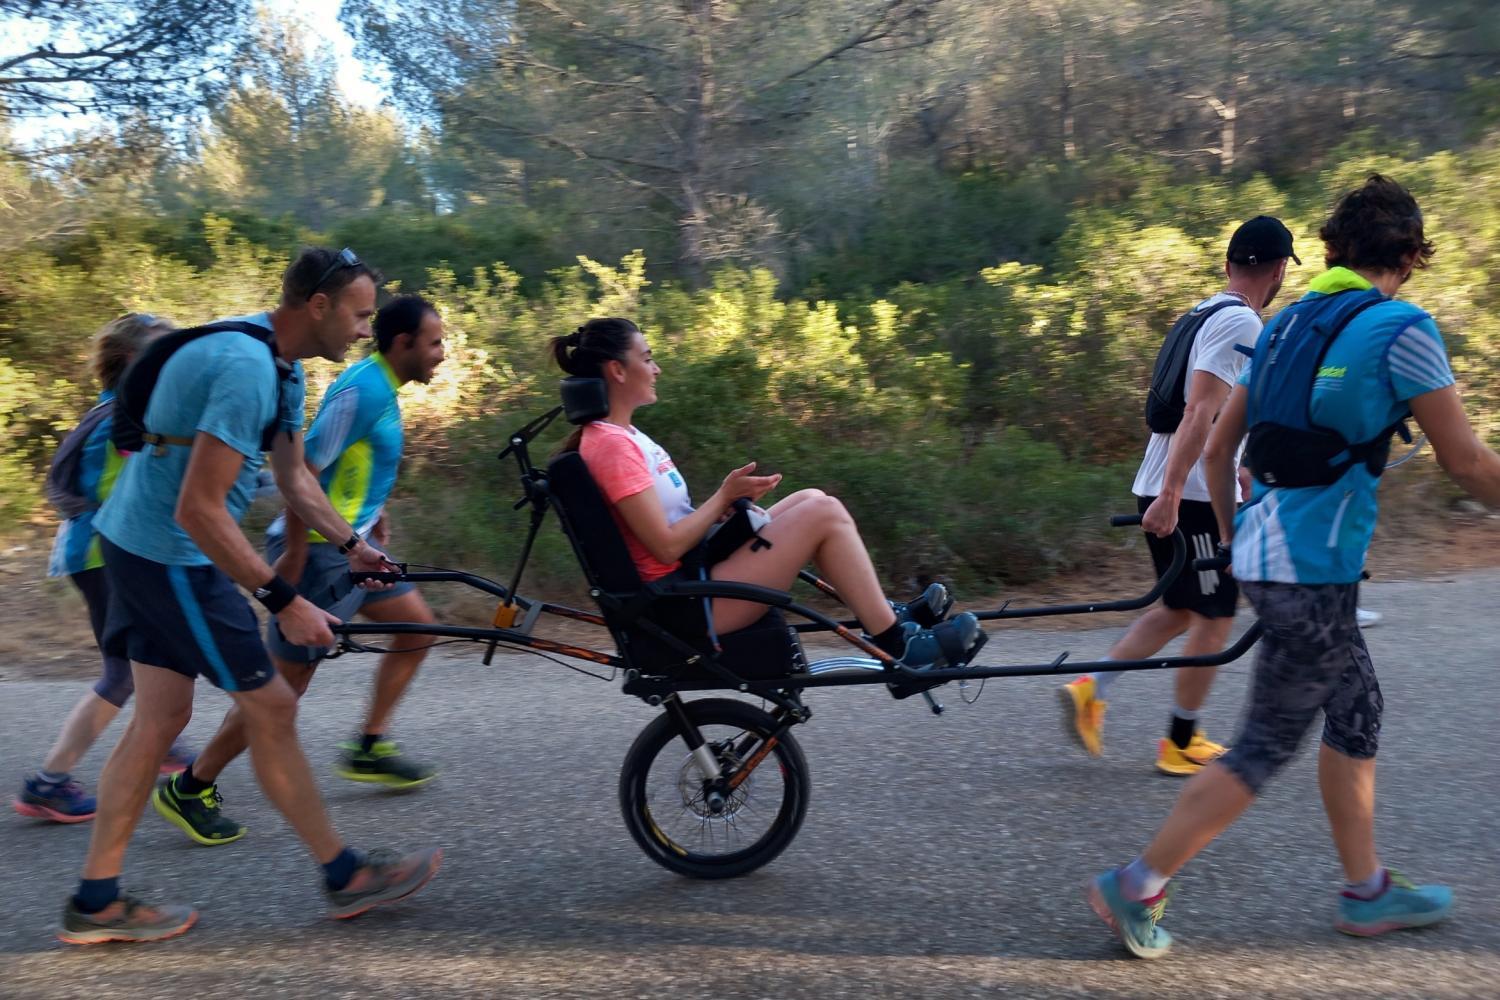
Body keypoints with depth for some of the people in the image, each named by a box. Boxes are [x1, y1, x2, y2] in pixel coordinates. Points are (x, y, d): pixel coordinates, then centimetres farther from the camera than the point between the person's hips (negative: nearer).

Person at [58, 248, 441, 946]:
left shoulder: (280, 365, 8)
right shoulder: (247, 368, -25)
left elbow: (294, 478, 19)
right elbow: (199, 509, -29)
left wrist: (351, 544, 17)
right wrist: (285, 603, -27)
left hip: (142, 544, 10)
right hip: (172, 554, -10)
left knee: (160, 716, 12)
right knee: (270, 708, -1)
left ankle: (95, 903, 22)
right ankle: (346, 877, 12)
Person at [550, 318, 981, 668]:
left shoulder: (622, 435, 14)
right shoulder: (610, 445, -18)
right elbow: (667, 546, -22)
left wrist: (729, 498, 2)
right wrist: (725, 496, -10)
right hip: (685, 602, -10)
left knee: (812, 499, 9)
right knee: (824, 514, -14)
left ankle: (887, 615, 12)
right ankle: (898, 644, -5)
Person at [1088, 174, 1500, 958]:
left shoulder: (1284, 324, 12)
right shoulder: (1400, 329, -10)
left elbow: (1217, 449, 14)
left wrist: (1234, 539, 24)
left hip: (1264, 550, 8)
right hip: (1313, 569, -8)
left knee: (1356, 715, 21)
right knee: (1265, 747, 0)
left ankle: (1366, 893, 33)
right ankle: (1136, 888, 4)